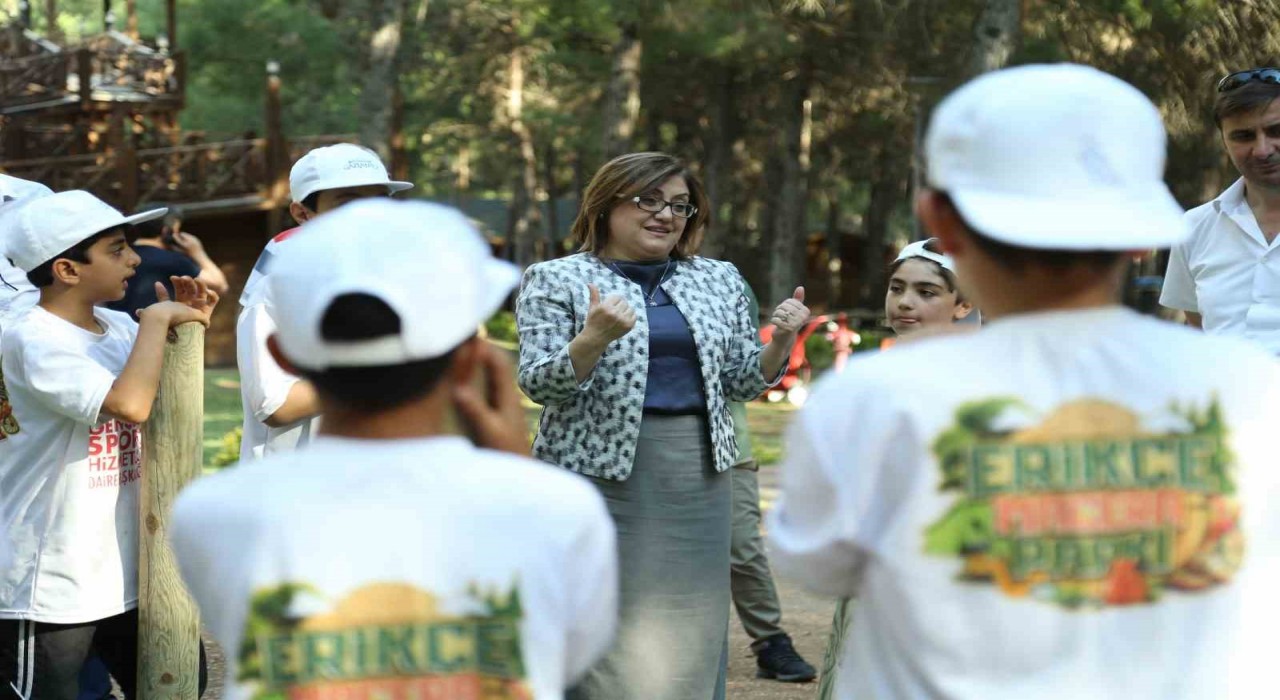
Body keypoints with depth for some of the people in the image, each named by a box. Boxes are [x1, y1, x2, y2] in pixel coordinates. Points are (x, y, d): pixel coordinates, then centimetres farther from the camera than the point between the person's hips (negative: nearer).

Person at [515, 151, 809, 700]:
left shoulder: (718, 280, 13)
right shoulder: (556, 281, 0)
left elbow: (740, 382, 14)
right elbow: (539, 383, -8)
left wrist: (780, 342, -4)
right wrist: (596, 337, -24)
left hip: (699, 476, 4)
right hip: (601, 472, -4)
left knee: (691, 635, 6)